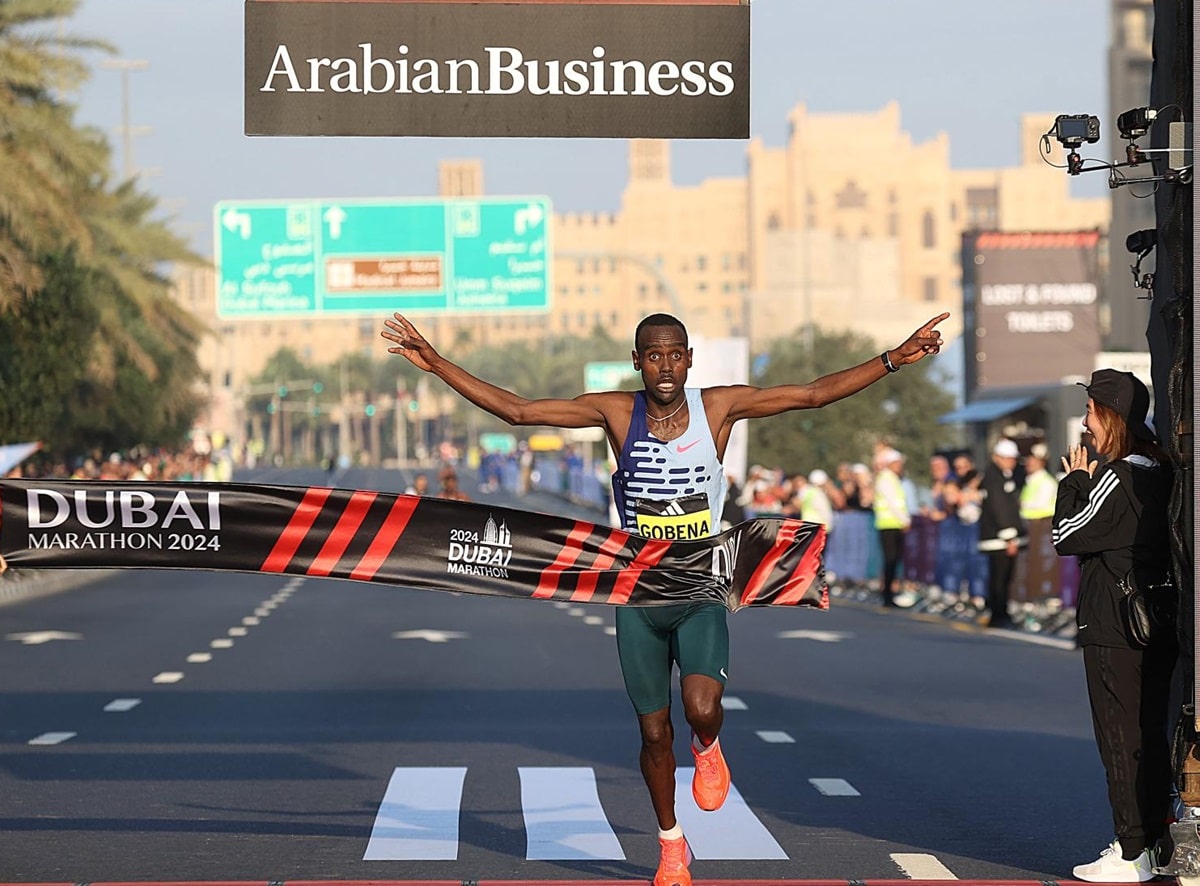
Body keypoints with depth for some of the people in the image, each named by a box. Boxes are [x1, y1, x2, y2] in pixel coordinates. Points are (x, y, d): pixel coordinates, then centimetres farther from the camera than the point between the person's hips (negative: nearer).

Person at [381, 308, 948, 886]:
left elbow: (815, 394, -6)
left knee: (701, 708, -24)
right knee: (654, 732, 7)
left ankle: (707, 747, 14)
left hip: (702, 594, -1)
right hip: (638, 597, 1)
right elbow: (516, 410, -6)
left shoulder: (719, 407, -6)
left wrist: (894, 359, -14)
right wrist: (437, 366, -13)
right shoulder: (616, 412, -5)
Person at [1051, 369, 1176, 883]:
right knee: (1151, 736, 13)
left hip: (1116, 632, -9)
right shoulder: (1161, 473, 12)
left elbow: (1066, 536, -11)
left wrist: (1075, 482, -1)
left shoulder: (1118, 478, -16)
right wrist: (1086, 484, 11)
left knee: (1121, 739, -4)